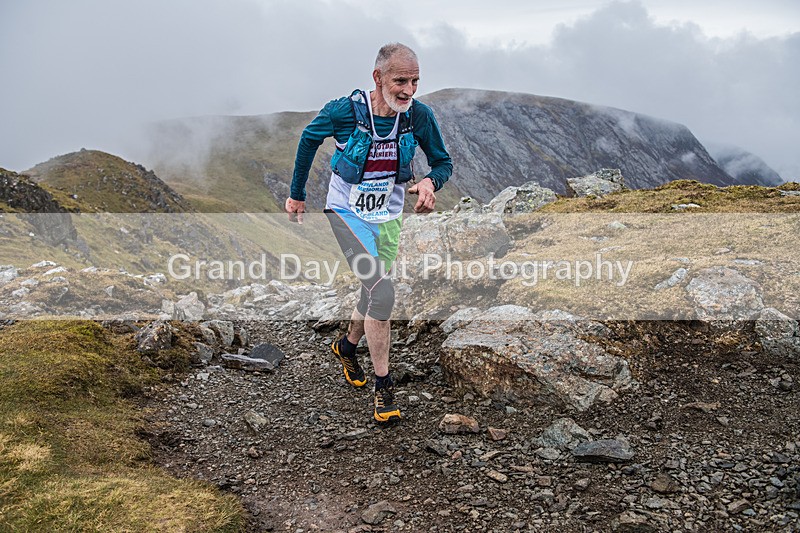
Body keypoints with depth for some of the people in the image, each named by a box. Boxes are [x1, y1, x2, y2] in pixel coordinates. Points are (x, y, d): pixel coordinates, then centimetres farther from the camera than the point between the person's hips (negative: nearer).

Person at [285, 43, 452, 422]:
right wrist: (297, 194, 6)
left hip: (388, 217, 4)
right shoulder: (344, 111, -21)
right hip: (348, 213, -4)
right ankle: (383, 387, -4)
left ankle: (347, 345, 48)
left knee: (374, 295, 16)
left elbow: (443, 162, -2)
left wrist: (431, 182, -26)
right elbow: (309, 139, -1)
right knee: (383, 293, -18)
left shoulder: (419, 116, -15)